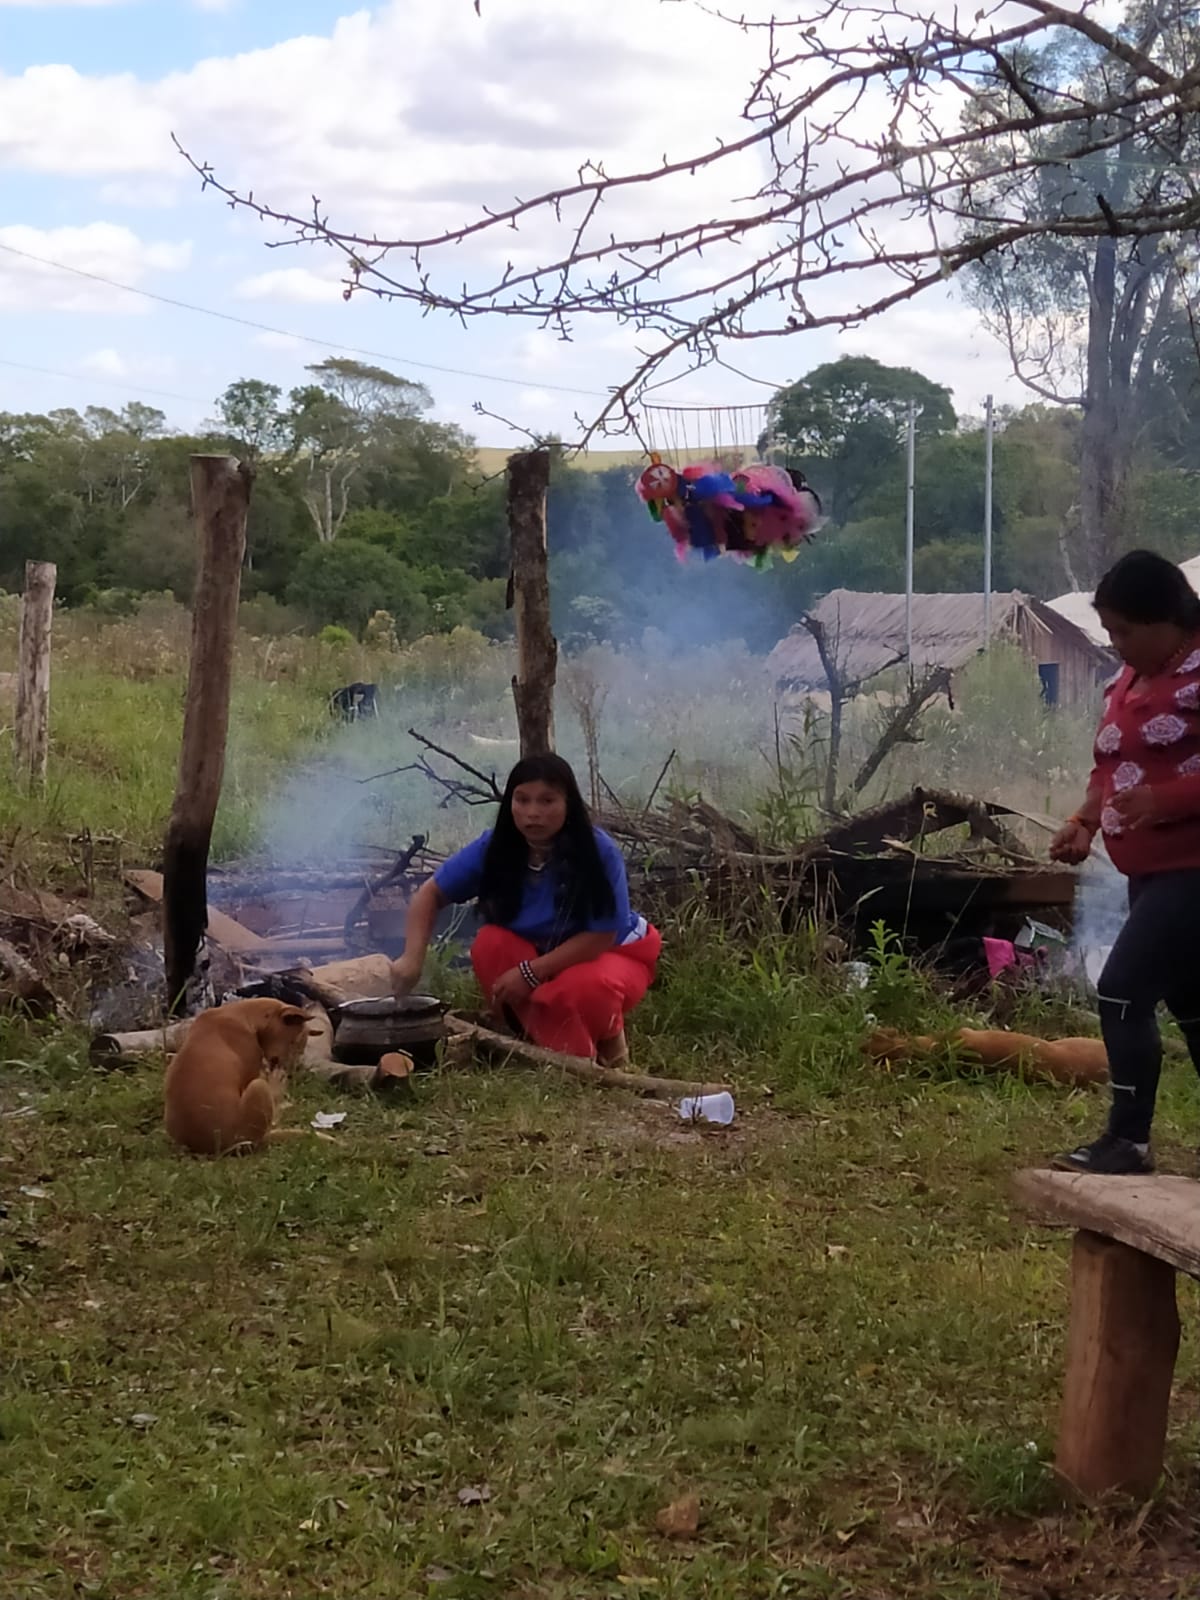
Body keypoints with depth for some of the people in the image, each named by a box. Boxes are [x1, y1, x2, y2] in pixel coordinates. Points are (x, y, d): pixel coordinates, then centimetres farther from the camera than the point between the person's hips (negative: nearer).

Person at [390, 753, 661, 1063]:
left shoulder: (598, 851, -27)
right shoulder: (493, 847, -17)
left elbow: (601, 937, -25)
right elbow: (431, 893, -11)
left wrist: (532, 973, -31)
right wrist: (413, 957, -27)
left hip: (611, 954, -4)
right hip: (539, 955, 4)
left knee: (586, 987, -37)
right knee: (490, 943, -25)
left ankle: (607, 1036, 0)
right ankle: (557, 1046, -14)